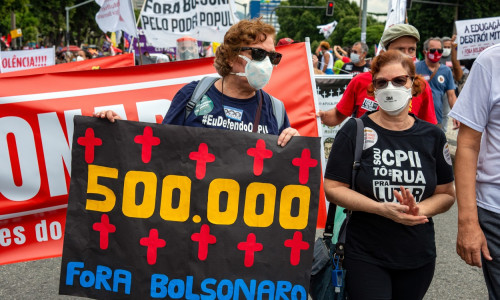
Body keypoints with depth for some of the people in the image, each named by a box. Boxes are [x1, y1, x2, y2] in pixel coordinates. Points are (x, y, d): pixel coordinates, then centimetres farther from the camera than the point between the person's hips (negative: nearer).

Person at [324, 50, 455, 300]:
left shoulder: (432, 136, 3)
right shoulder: (356, 131, -6)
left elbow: (446, 194, 6)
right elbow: (332, 188, -9)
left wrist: (418, 210, -15)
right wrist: (382, 208, -20)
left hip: (419, 258, 4)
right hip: (365, 257, -3)